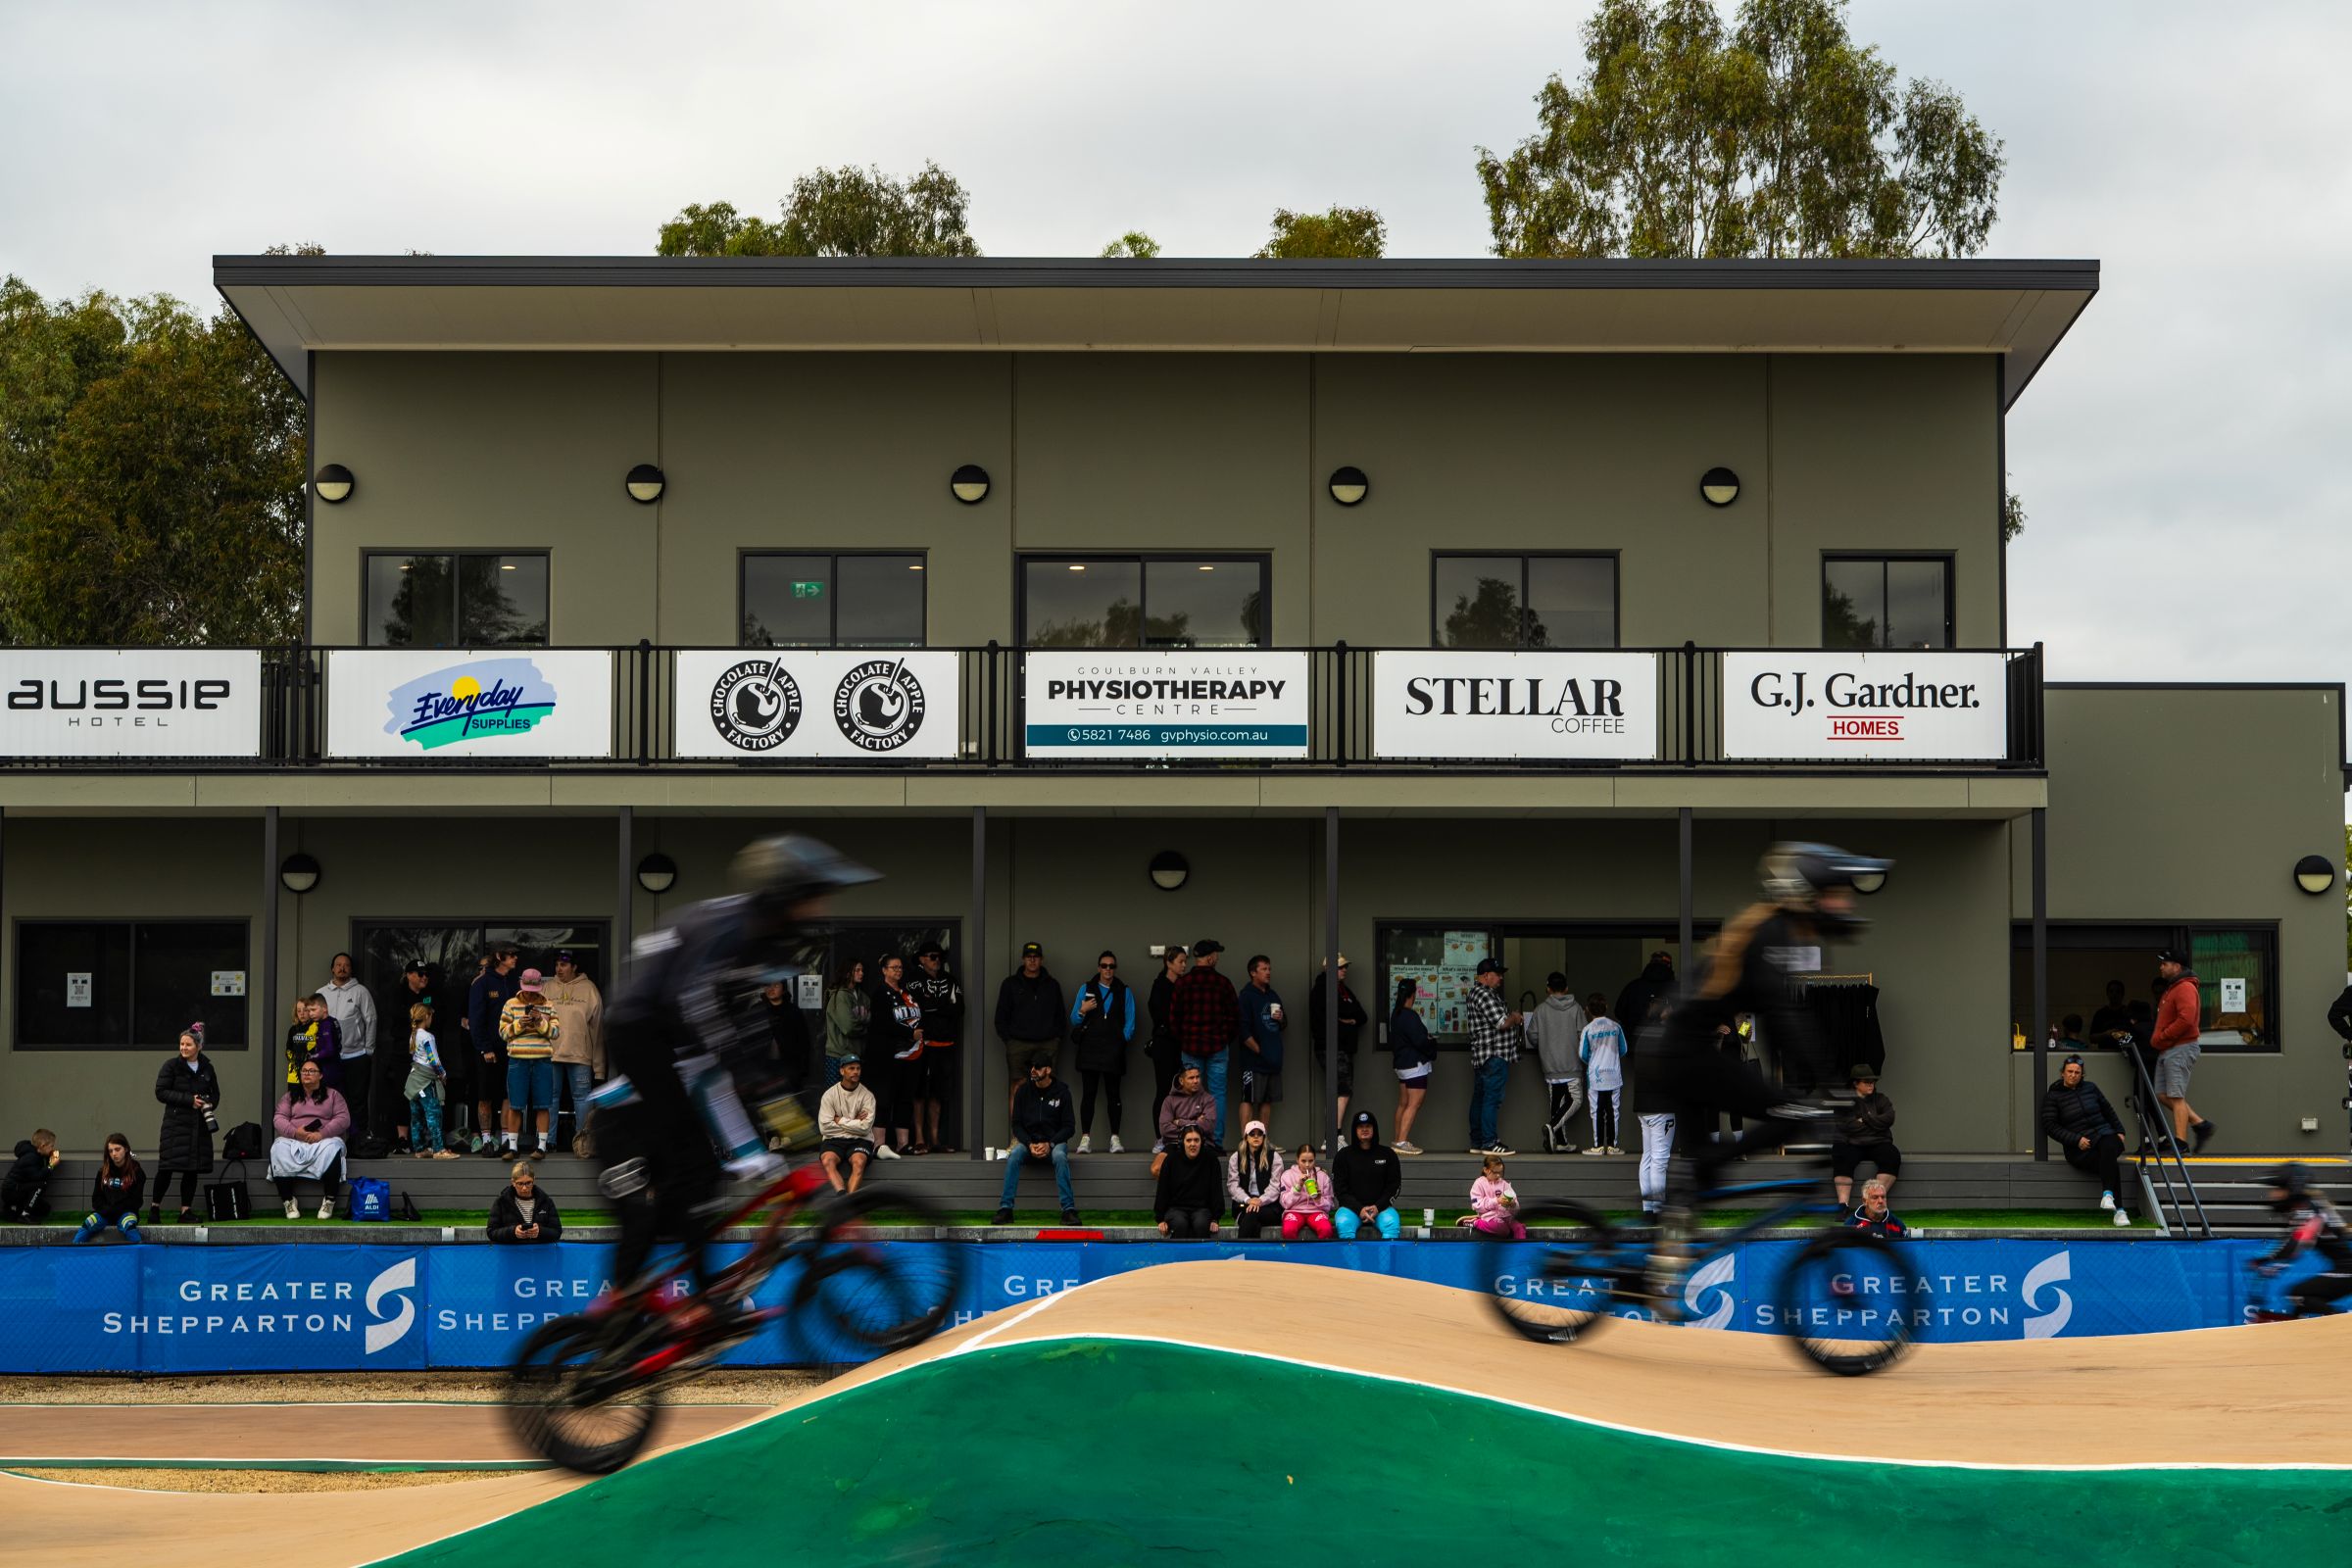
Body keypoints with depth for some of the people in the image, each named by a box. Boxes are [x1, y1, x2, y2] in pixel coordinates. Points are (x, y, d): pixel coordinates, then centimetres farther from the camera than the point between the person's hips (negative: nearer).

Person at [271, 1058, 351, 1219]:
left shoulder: (333, 1095, 13)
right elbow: (279, 1118, 7)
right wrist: (295, 1132, -15)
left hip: (324, 1141, -2)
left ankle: (328, 1202, -30)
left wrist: (321, 1134, -16)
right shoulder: (290, 1096, 20)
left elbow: (343, 1119, 0)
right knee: (278, 1149, -32)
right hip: (294, 1141, 2)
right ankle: (288, 1201, -26)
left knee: (332, 1148, -38)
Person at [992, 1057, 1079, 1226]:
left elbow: (1069, 1126, -2)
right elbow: (1017, 1124, 4)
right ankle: (1005, 1209, -31)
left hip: (1054, 1142, -2)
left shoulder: (1061, 1093, -2)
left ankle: (1068, 1210, -37)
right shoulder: (1024, 1092, 3)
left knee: (1060, 1156, -36)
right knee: (1014, 1155, -31)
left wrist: (1049, 1144, -17)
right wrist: (1029, 1144, -14)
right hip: (1029, 1141, 2)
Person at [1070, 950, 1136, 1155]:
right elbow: (1074, 1021, 9)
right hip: (1090, 1048, 0)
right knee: (1089, 1093, -5)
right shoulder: (1086, 989, 13)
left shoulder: (1124, 992, 13)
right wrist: (1082, 1011, -10)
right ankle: (1085, 1138, -6)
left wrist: (1123, 1039, -2)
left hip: (1113, 1050, 0)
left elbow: (1130, 1022, 10)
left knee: (1113, 1093, 0)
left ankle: (1115, 1138, 1)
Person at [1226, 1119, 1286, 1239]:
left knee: (1251, 1213, -35)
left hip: (1269, 1205, -1)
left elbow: (1275, 1186, -2)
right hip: (1244, 1204, 1)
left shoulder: (1274, 1156, 7)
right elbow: (1233, 1185, 4)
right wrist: (1248, 1200, -15)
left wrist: (1260, 1201, -20)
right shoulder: (1236, 1158, 13)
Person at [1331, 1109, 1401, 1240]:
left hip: (1380, 1207, 1)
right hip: (1351, 1208, 0)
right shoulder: (1344, 1155, 8)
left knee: (1392, 1224, -31)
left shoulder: (1388, 1154, 10)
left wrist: (1377, 1207, -8)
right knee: (1343, 1223, -33)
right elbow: (1340, 1189, 3)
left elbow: (1394, 1185, 8)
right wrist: (1359, 1209, -12)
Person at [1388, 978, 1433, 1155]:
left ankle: (1399, 1141, 17)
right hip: (1415, 1064, -10)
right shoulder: (1410, 1016, -19)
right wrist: (1432, 1053, -2)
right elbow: (1420, 1041, -19)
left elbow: (1392, 1041, 16)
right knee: (1414, 1105, -9)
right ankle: (1402, 1142, -15)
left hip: (1401, 1063, 10)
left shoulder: (1396, 1014, 10)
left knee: (1403, 1104, 13)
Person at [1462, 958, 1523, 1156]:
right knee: (1492, 1099, -10)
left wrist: (1512, 1017, 11)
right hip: (1494, 1055, -11)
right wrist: (1516, 1018, -1)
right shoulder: (1484, 994, -16)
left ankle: (1477, 1142, 16)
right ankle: (1488, 1143, -11)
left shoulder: (1477, 992, 19)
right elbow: (1502, 1022, -20)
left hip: (1482, 1057, 11)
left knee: (1480, 1099, 12)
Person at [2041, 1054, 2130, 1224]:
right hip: (2078, 1149, -3)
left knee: (2108, 1147, -38)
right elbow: (2050, 1126, -3)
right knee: (2110, 1163, -33)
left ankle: (2108, 1195, -45)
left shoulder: (2090, 1088, 16)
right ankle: (2118, 1211, -39)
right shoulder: (2053, 1096, 4)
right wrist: (2076, 1140, -12)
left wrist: (2120, 1131, 13)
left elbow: (2108, 1110, 26)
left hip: (2103, 1135, 3)